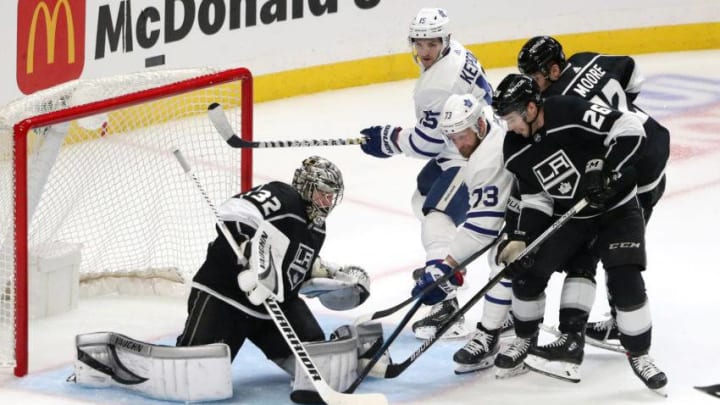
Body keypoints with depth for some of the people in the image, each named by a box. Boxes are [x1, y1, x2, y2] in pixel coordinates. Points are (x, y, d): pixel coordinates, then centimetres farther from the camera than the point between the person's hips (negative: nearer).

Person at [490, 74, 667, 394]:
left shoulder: (570, 113, -28)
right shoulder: (516, 152, -8)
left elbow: (629, 128, -27)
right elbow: (535, 197, 1)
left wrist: (609, 172, -32)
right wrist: (520, 238, -10)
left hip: (616, 208, -5)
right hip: (568, 215, 5)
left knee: (626, 281, -16)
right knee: (528, 271, -2)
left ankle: (639, 355, 2)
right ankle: (525, 340, 22)